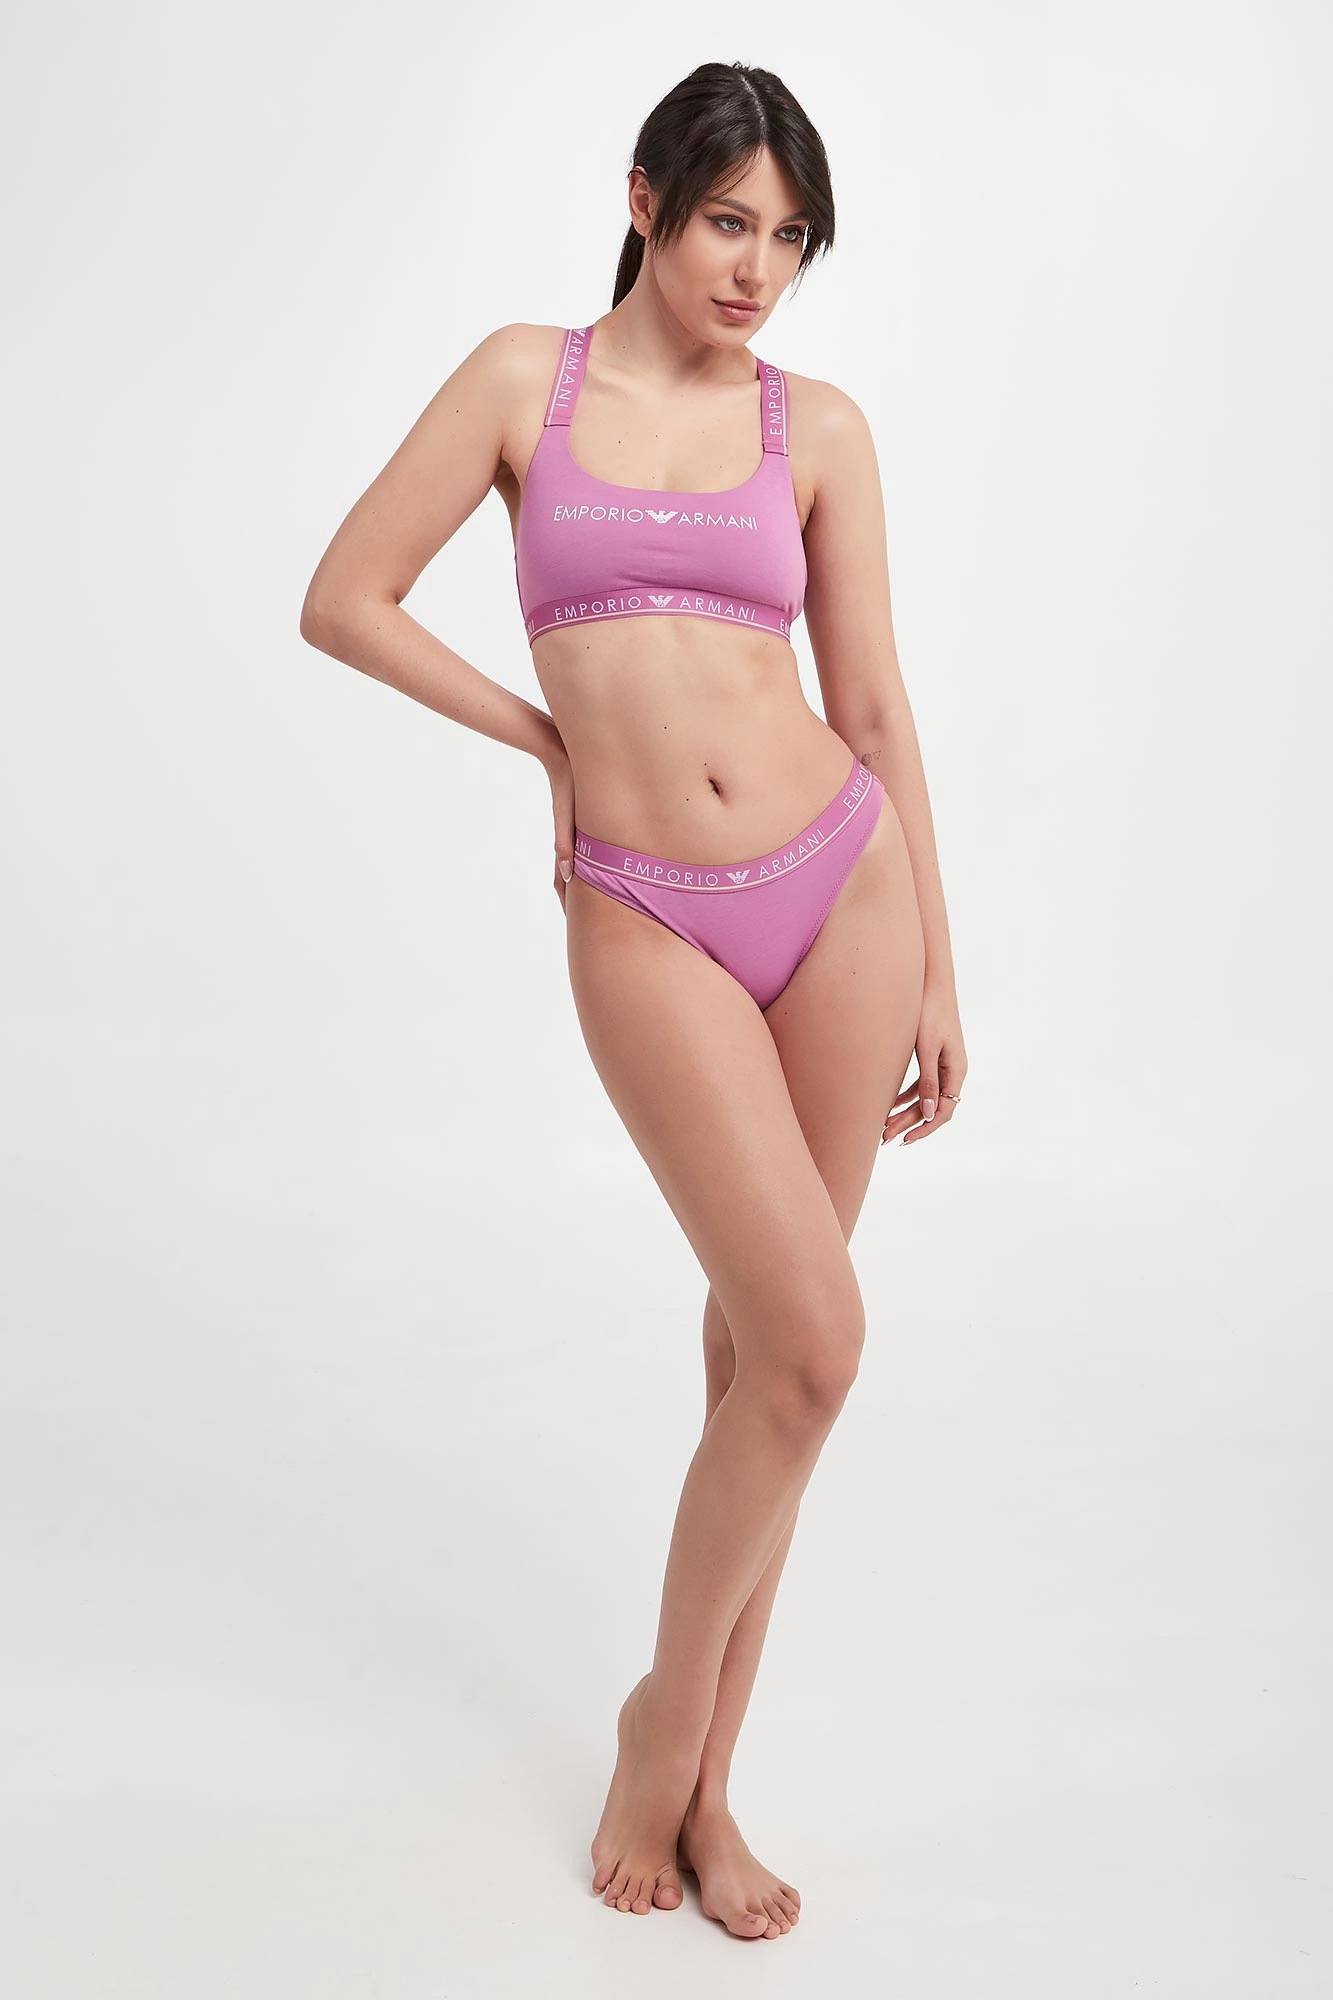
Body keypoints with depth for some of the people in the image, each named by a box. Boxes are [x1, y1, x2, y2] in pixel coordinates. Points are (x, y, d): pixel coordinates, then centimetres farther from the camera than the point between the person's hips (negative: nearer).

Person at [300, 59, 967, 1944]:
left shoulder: (818, 425, 9)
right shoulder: (528, 378, 5)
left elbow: (874, 703, 9)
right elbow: (344, 601, 4)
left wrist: (938, 962, 9)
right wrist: (552, 736, 4)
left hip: (840, 883, 3)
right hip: (647, 924, -3)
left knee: (764, 1340, 7)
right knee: (814, 1340, -12)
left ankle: (699, 1779, 24)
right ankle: (666, 1710, 16)